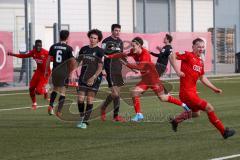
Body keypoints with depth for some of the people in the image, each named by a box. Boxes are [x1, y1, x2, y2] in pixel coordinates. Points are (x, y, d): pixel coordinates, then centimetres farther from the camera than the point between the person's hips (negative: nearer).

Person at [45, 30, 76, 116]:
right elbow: (73, 61, -12)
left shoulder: (53, 46, 3)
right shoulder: (69, 48, -7)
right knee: (63, 92, 3)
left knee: (55, 89, 23)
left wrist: (46, 70, 13)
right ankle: (59, 111, -2)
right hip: (64, 72, -4)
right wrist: (71, 71, 2)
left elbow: (49, 59, 5)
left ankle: (51, 106, 7)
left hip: (55, 71, 4)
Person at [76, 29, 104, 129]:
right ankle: (81, 118, 16)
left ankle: (85, 121, 5)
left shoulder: (99, 51, -5)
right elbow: (78, 62, 17)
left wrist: (93, 78, -18)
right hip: (83, 77, 3)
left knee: (90, 100, -3)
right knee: (80, 99, -5)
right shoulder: (84, 49, 9)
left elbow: (100, 67, -9)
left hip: (95, 78, -3)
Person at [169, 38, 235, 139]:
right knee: (209, 108, -10)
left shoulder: (201, 62, 14)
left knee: (196, 113, 28)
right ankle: (224, 131, -2)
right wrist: (177, 71, -23)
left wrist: (214, 88, 18)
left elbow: (202, 78, 23)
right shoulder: (188, 55, -10)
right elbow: (172, 56, -17)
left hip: (193, 92, 10)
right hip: (186, 92, -10)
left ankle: (175, 121, 44)